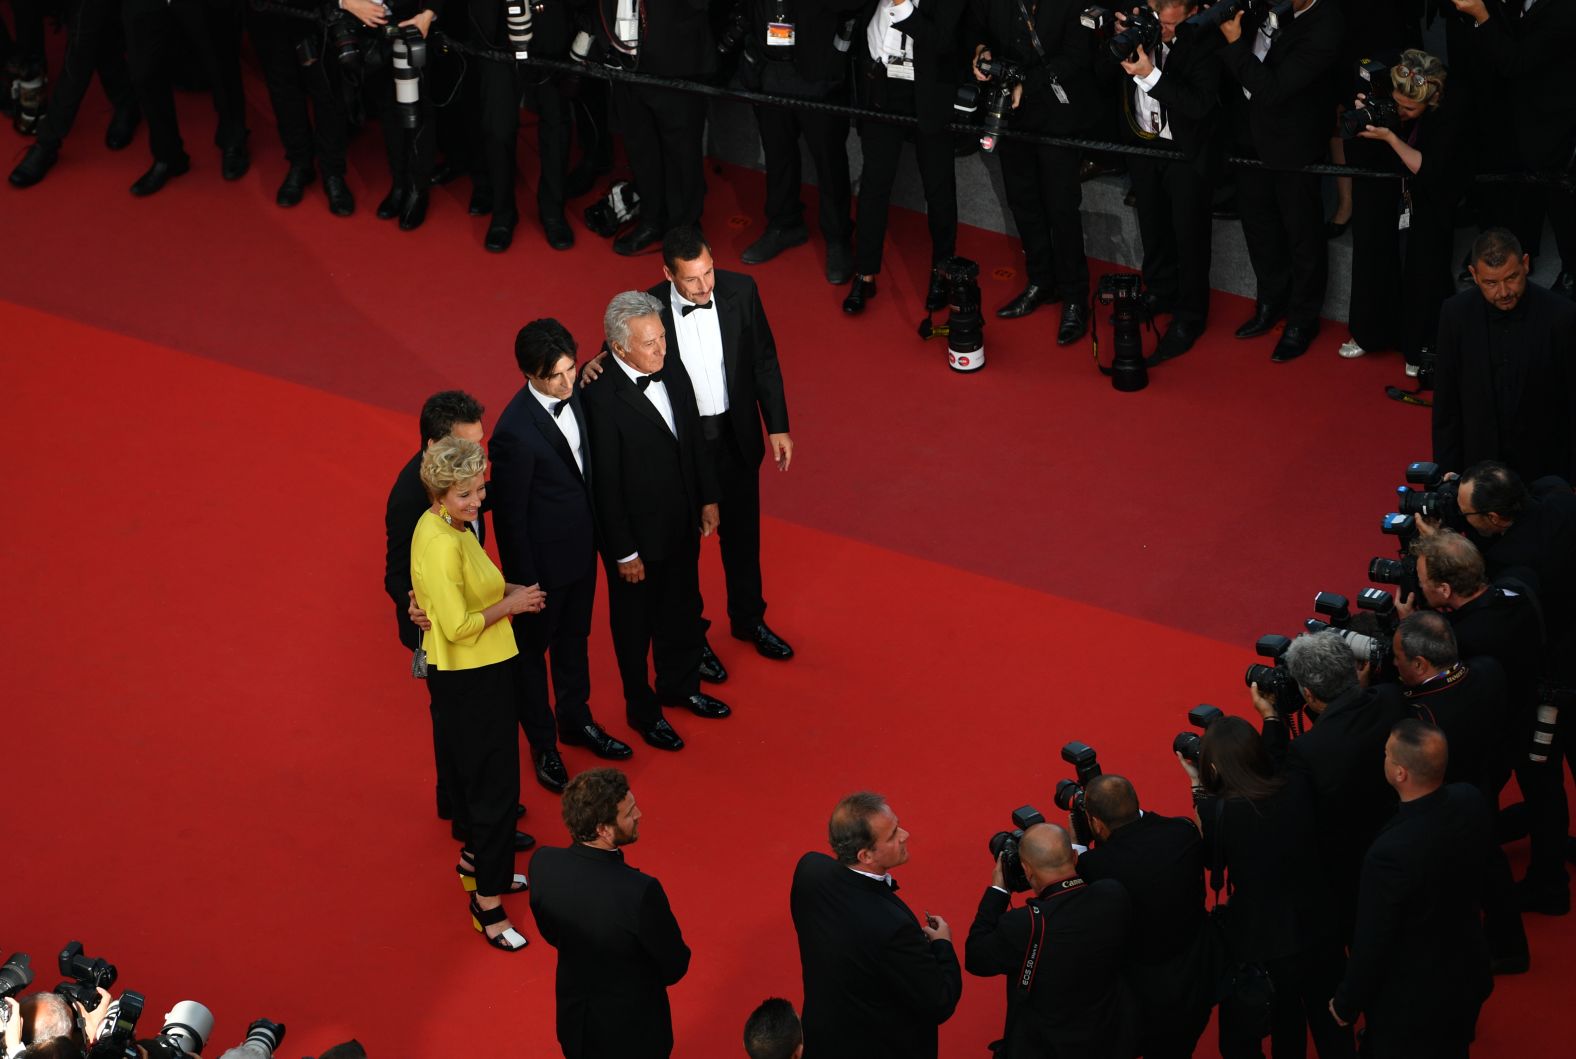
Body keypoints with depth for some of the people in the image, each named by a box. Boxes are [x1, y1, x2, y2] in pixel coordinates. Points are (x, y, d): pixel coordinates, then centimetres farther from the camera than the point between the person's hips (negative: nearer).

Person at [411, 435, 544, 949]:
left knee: (484, 775, 25)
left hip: (478, 671, 10)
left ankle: (478, 861, 44)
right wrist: (510, 604, -16)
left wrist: (508, 590, 4)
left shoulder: (449, 526, 3)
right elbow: (460, 626, -28)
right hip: (469, 680, -10)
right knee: (495, 784, -1)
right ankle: (487, 901, 9)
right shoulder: (442, 545, -28)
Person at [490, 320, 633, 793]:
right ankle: (542, 745, 36)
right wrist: (524, 583, -14)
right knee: (533, 648, 17)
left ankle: (576, 719, 49)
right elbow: (509, 516, -22)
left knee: (574, 637, 27)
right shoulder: (515, 434, -32)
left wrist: (596, 532, 15)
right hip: (543, 558, -7)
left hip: (581, 545, 7)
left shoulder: (572, 394, -10)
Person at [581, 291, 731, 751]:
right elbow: (606, 484, -23)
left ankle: (680, 685, 50)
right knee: (635, 624, 16)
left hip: (682, 524, 7)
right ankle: (642, 710, 37)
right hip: (637, 535, -7)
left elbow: (695, 440, 9)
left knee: (682, 610, 26)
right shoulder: (602, 398, -29)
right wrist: (624, 552, -18)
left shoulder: (674, 376, -7)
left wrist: (707, 499, 11)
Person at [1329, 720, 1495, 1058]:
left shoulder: (1392, 853, -38)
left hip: (1411, 1001, -6)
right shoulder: (1470, 801, -18)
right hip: (1468, 977, 6)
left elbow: (1372, 943, -24)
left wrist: (1346, 1004, -8)